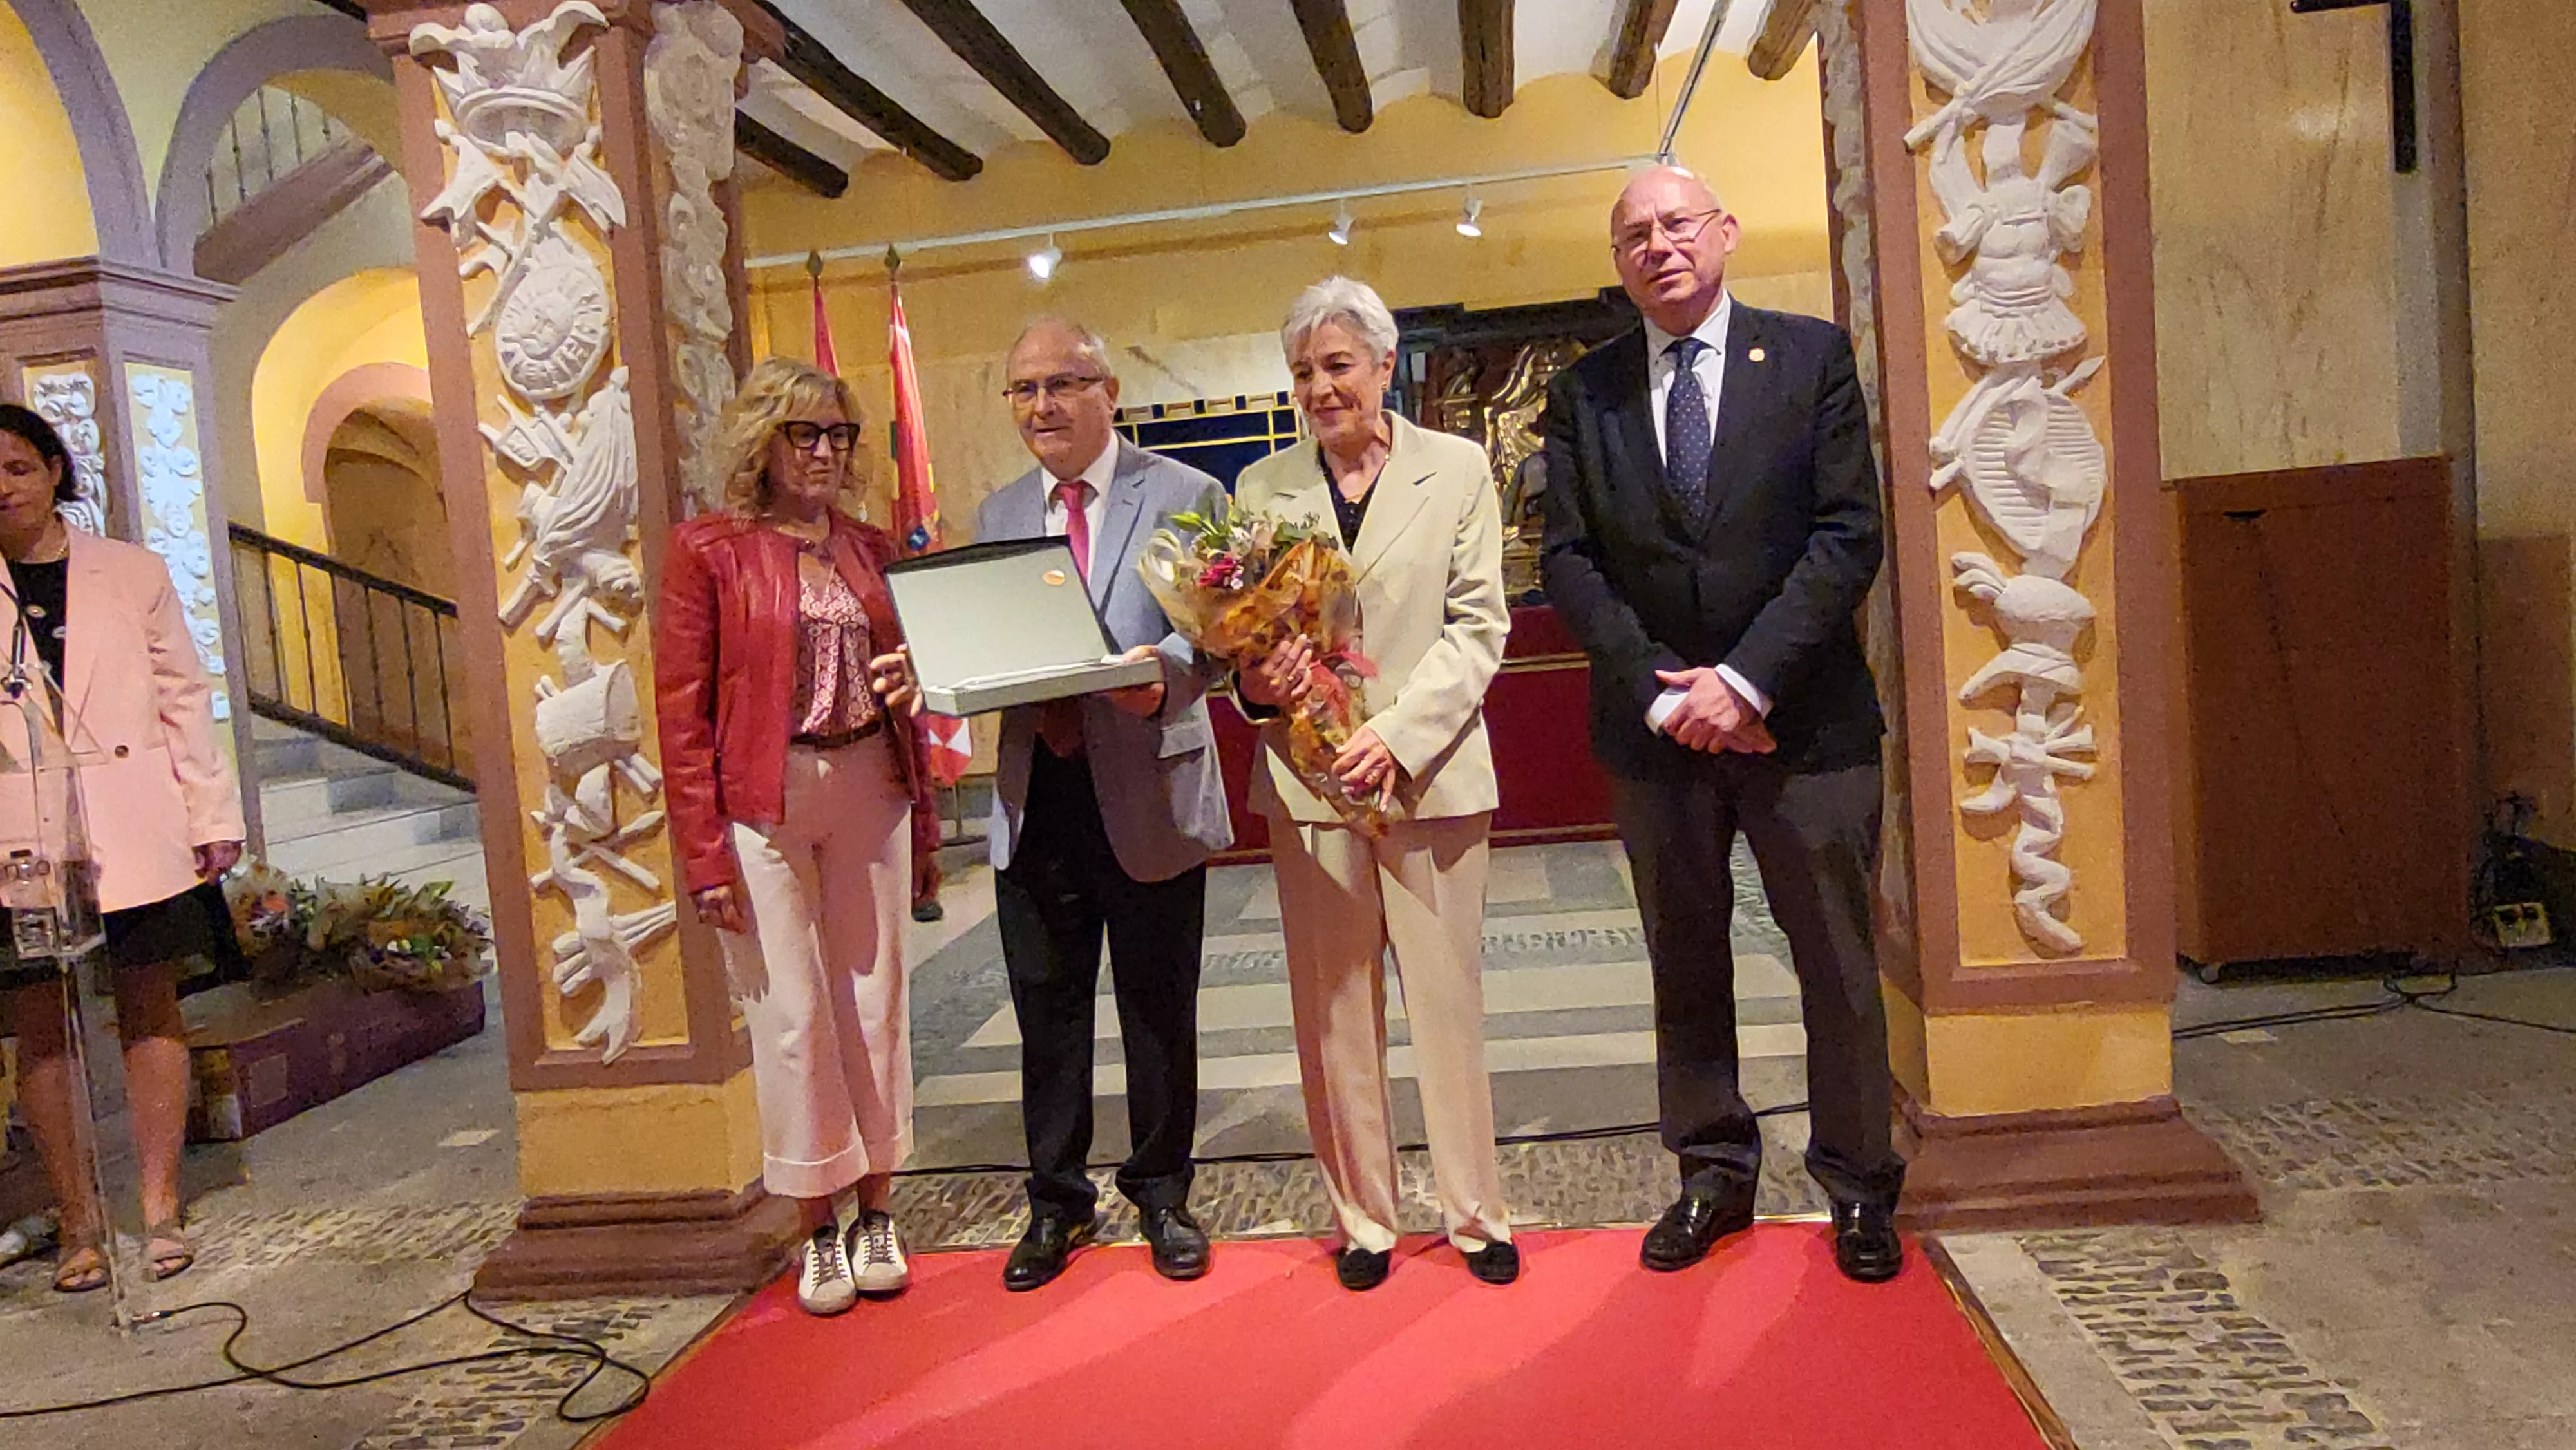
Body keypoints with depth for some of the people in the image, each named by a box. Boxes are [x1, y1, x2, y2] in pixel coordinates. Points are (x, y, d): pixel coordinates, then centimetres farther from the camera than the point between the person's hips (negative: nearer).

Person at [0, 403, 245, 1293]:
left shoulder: (133, 573, 7)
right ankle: (78, 1223, 14)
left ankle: (159, 1208, 13)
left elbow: (184, 696, 7)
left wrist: (213, 814, 3)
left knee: (150, 1009, 4)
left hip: (134, 827, 0)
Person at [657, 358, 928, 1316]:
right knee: (791, 1012, 2)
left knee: (874, 1000, 9)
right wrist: (703, 850, -11)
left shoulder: (867, 548, 11)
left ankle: (874, 1212, 23)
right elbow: (681, 707, -5)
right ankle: (819, 1227, 18)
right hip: (762, 801, -4)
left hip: (867, 791, 4)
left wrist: (918, 807, 9)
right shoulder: (708, 548, -2)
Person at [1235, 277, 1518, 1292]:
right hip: (1308, 780, 2)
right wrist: (1255, 681, -13)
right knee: (1334, 1012, 7)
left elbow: (1478, 626, -1)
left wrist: (1399, 731, -13)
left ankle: (1477, 1213, 20)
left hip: (1429, 771, -2)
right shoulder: (1263, 487, 10)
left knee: (1449, 1001, 4)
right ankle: (1362, 1219, 21)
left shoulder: (1457, 469, 4)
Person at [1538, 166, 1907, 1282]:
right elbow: (1568, 561, 0)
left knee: (1836, 961, 8)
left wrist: (1747, 679, -15)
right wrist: (1662, 690, -12)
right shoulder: (1584, 393, 7)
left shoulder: (1811, 356, 2)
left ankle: (1857, 1182, 26)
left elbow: (1849, 533, -6)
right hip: (1654, 726, 2)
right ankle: (1714, 1171, 28)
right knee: (1685, 963, 12)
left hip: (1803, 717, -1)